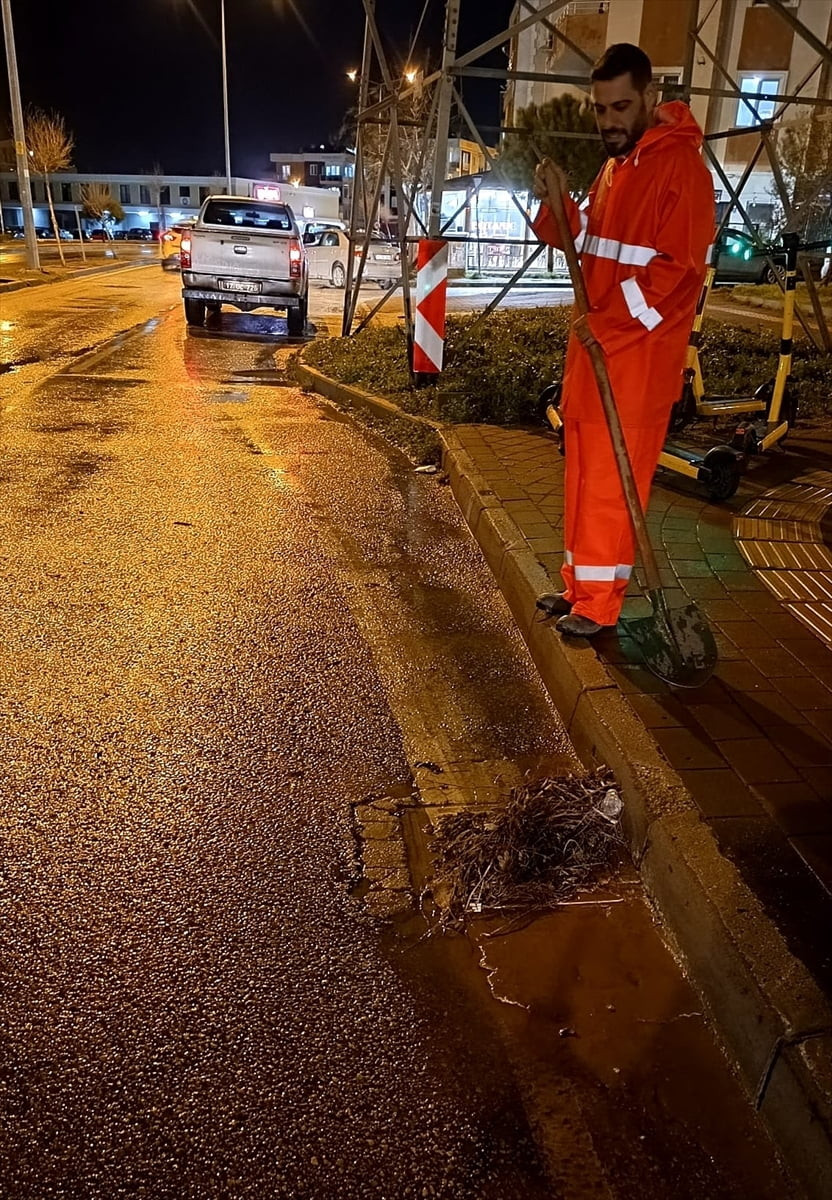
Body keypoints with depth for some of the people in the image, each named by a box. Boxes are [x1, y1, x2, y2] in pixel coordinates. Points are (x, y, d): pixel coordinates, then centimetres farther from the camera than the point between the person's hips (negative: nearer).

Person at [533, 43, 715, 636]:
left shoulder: (681, 167, -10)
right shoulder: (614, 167, 17)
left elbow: (679, 268, -17)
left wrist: (607, 323, -20)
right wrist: (558, 202, 3)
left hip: (638, 354, -8)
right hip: (594, 345, 9)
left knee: (611, 478, -5)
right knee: (585, 472, 11)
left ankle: (599, 602, 5)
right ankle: (582, 585, 22)